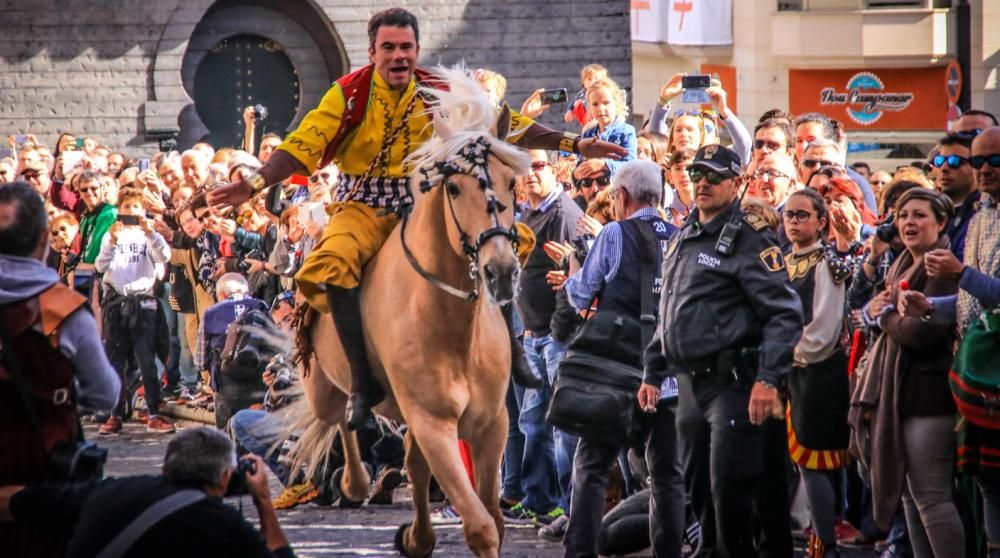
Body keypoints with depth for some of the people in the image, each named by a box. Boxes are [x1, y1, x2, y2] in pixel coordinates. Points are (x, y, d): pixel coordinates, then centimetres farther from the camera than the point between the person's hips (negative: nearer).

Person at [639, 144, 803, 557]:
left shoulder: (749, 240, -9)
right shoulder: (682, 241, 17)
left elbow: (784, 314, -16)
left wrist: (768, 379, -24)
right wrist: (653, 373, 21)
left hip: (732, 382, -8)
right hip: (690, 383, 8)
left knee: (729, 490, -10)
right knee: (698, 490, 13)